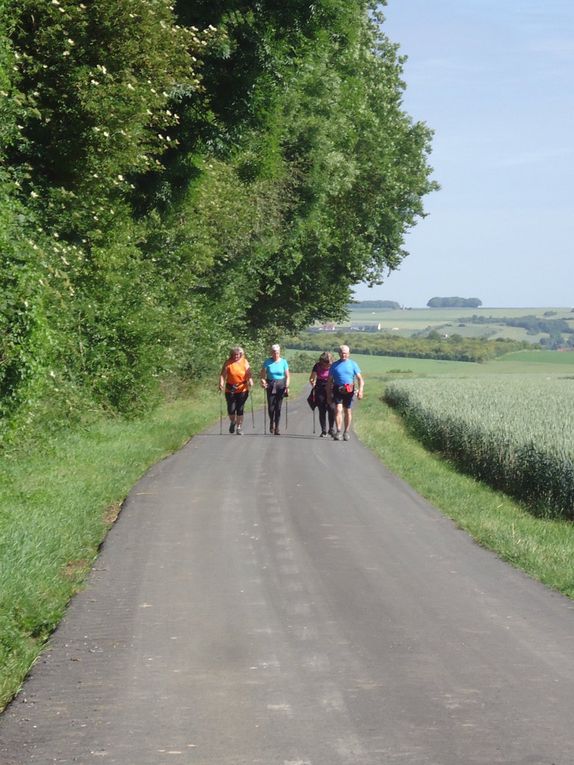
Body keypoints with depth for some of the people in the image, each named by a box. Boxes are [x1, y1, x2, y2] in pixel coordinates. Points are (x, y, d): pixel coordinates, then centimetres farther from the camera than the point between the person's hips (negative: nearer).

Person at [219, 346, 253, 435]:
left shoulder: (245, 362, 3)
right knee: (231, 408, -4)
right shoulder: (228, 363, -1)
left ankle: (239, 428, 12)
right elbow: (223, 374, -4)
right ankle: (232, 422, 27)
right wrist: (221, 383, -19)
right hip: (230, 389, 0)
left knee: (240, 409, 1)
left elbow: (249, 374, -1)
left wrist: (250, 381, -19)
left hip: (242, 389, 0)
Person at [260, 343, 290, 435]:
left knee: (278, 407, -2)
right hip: (270, 385, 0)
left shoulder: (283, 362, 2)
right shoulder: (267, 362, 1)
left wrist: (287, 386, -8)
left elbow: (287, 376, 3)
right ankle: (271, 422, 21)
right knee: (271, 406, -6)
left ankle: (277, 427, 6)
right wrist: (263, 380, -19)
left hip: (280, 385, 0)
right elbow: (262, 374, 1)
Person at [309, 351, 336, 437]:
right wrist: (313, 383, -11)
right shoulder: (317, 366, -3)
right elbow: (311, 378, 7)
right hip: (320, 390, 1)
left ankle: (331, 429, 0)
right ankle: (323, 431, 9)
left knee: (331, 408, -15)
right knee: (322, 411, 0)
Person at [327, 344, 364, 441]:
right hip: (337, 390, 0)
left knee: (347, 411, 7)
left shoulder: (353, 364, 6)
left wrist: (360, 390, -15)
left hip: (349, 390, 0)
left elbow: (360, 379, 1)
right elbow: (329, 381, 12)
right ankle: (338, 431, -18)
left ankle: (347, 432, 18)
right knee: (338, 409, -15)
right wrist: (328, 395, 7)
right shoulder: (334, 365, 8)